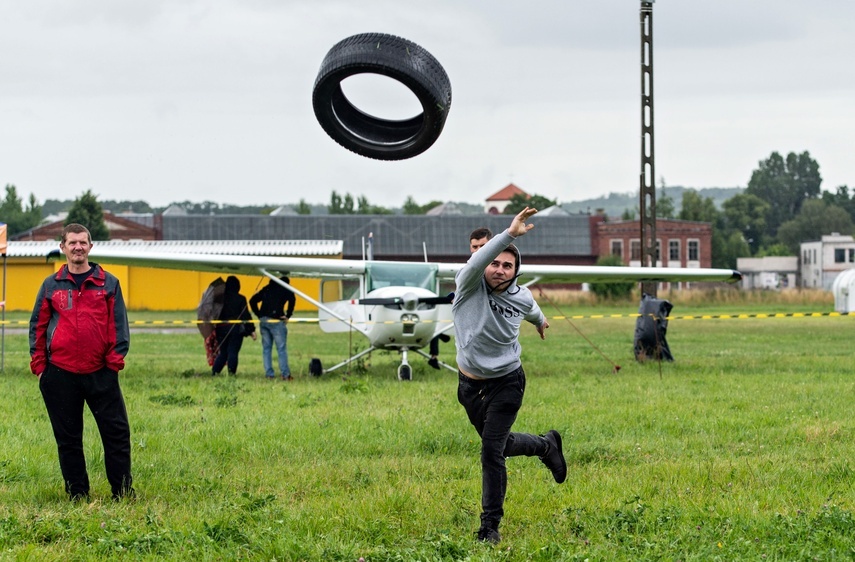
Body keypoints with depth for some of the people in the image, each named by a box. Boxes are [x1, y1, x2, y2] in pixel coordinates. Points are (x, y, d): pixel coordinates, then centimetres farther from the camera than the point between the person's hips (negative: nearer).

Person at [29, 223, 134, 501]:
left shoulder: (108, 283, 7)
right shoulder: (51, 285, 8)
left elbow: (118, 324, 6)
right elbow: (38, 325, 9)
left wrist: (115, 358, -5)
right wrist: (38, 363, 1)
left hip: (100, 373, -1)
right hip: (60, 374, 1)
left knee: (117, 432, -3)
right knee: (68, 438, 5)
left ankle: (123, 492, 4)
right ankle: (77, 496, 13)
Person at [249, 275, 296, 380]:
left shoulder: (267, 288, 21)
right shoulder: (286, 289, 6)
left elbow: (252, 300, 20)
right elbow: (292, 299, -14)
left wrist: (259, 315, 16)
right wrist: (288, 316, -5)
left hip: (263, 320, 5)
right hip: (276, 321, -5)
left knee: (266, 348, 8)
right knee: (281, 348, -2)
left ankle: (269, 374, 6)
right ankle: (285, 374, -5)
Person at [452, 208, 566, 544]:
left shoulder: (521, 297, -8)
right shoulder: (470, 286, -17)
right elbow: (476, 263, -41)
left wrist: (540, 321, 40)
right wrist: (509, 235, -51)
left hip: (507, 383, -2)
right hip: (470, 384, 2)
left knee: (492, 450, -12)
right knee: (501, 444, 20)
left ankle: (490, 525, -1)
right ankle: (546, 446, 52)